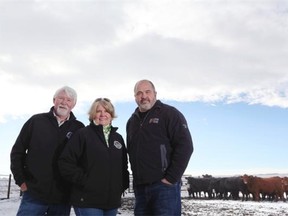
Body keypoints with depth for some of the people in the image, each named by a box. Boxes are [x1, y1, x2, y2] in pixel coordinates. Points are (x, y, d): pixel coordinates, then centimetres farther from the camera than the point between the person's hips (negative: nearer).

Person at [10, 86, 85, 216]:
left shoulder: (79, 128, 3)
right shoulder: (36, 121, 3)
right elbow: (17, 151, 6)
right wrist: (20, 180, 1)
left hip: (63, 199, 1)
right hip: (33, 195, 0)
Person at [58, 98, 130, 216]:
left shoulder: (118, 138, 15)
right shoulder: (83, 134, -3)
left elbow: (124, 165, 22)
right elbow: (65, 162, -9)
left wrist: (123, 185, 9)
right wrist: (83, 180, -13)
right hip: (87, 201, -5)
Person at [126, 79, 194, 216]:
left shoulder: (169, 114, -2)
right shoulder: (132, 122, 18)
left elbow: (185, 146, -11)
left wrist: (171, 178, -15)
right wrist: (137, 178, 11)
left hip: (164, 185, -6)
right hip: (139, 187, 6)